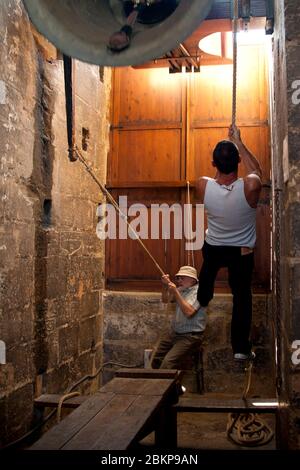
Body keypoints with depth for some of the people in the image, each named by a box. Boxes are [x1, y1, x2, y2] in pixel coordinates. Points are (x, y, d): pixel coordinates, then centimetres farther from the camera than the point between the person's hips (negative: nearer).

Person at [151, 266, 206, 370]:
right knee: (156, 359, -2)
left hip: (190, 336, -7)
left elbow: (189, 312, -21)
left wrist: (175, 292, -22)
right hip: (174, 333, 7)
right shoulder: (181, 289, 11)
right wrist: (166, 285, -4)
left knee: (168, 362, -24)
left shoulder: (198, 291, -10)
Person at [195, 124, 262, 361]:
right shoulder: (250, 187, -30)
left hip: (213, 248, 2)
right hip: (242, 253, -1)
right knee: (242, 297, 14)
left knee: (209, 268, 36)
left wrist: (229, 144, 6)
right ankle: (241, 348, 21)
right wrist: (238, 142, 2)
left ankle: (202, 300, 55)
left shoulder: (203, 186, -25)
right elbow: (256, 169, -4)